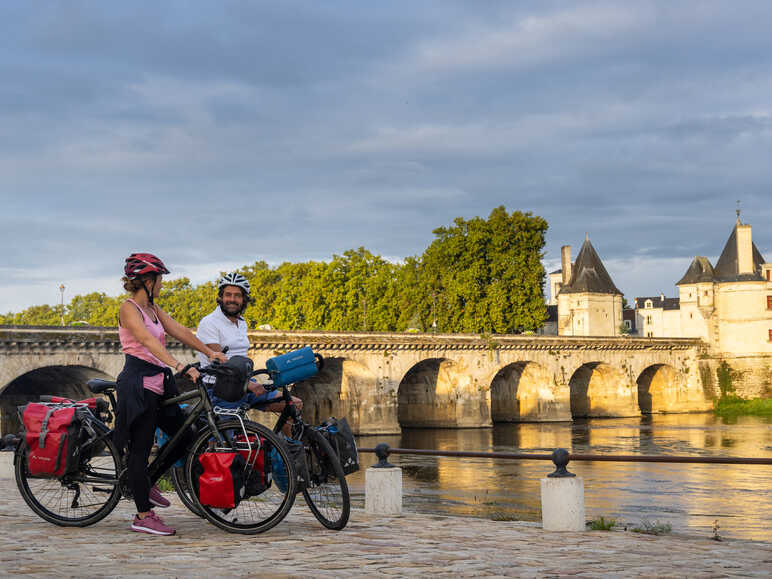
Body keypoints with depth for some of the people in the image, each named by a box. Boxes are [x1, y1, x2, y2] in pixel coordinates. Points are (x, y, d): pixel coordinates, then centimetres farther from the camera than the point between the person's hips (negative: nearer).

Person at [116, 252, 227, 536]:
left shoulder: (153, 309, 15)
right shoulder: (129, 308, -12)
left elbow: (180, 331, 9)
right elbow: (147, 340, -26)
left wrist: (211, 353, -3)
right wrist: (178, 365, -37)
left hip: (158, 383, 9)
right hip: (138, 384, -9)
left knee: (184, 437, 9)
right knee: (140, 447, -3)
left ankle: (146, 483, 26)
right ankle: (143, 515, 3)